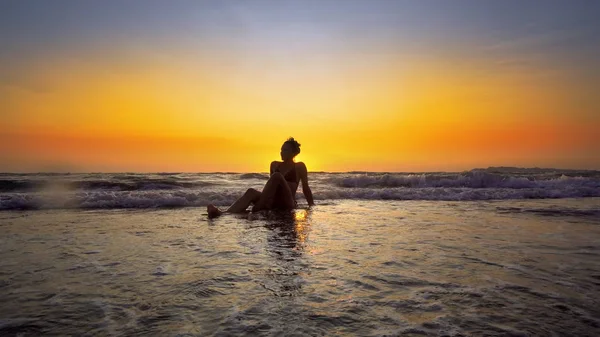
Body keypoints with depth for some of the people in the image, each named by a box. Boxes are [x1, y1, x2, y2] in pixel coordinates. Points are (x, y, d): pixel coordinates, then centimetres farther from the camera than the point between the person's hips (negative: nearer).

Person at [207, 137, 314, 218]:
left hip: (288, 204, -4)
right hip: (272, 203, 4)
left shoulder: (299, 166, 8)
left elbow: (305, 187, 10)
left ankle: (258, 207, -36)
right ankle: (223, 213, -52)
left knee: (276, 175, -28)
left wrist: (311, 205, 10)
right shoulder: (274, 165, 20)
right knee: (251, 191, -27)